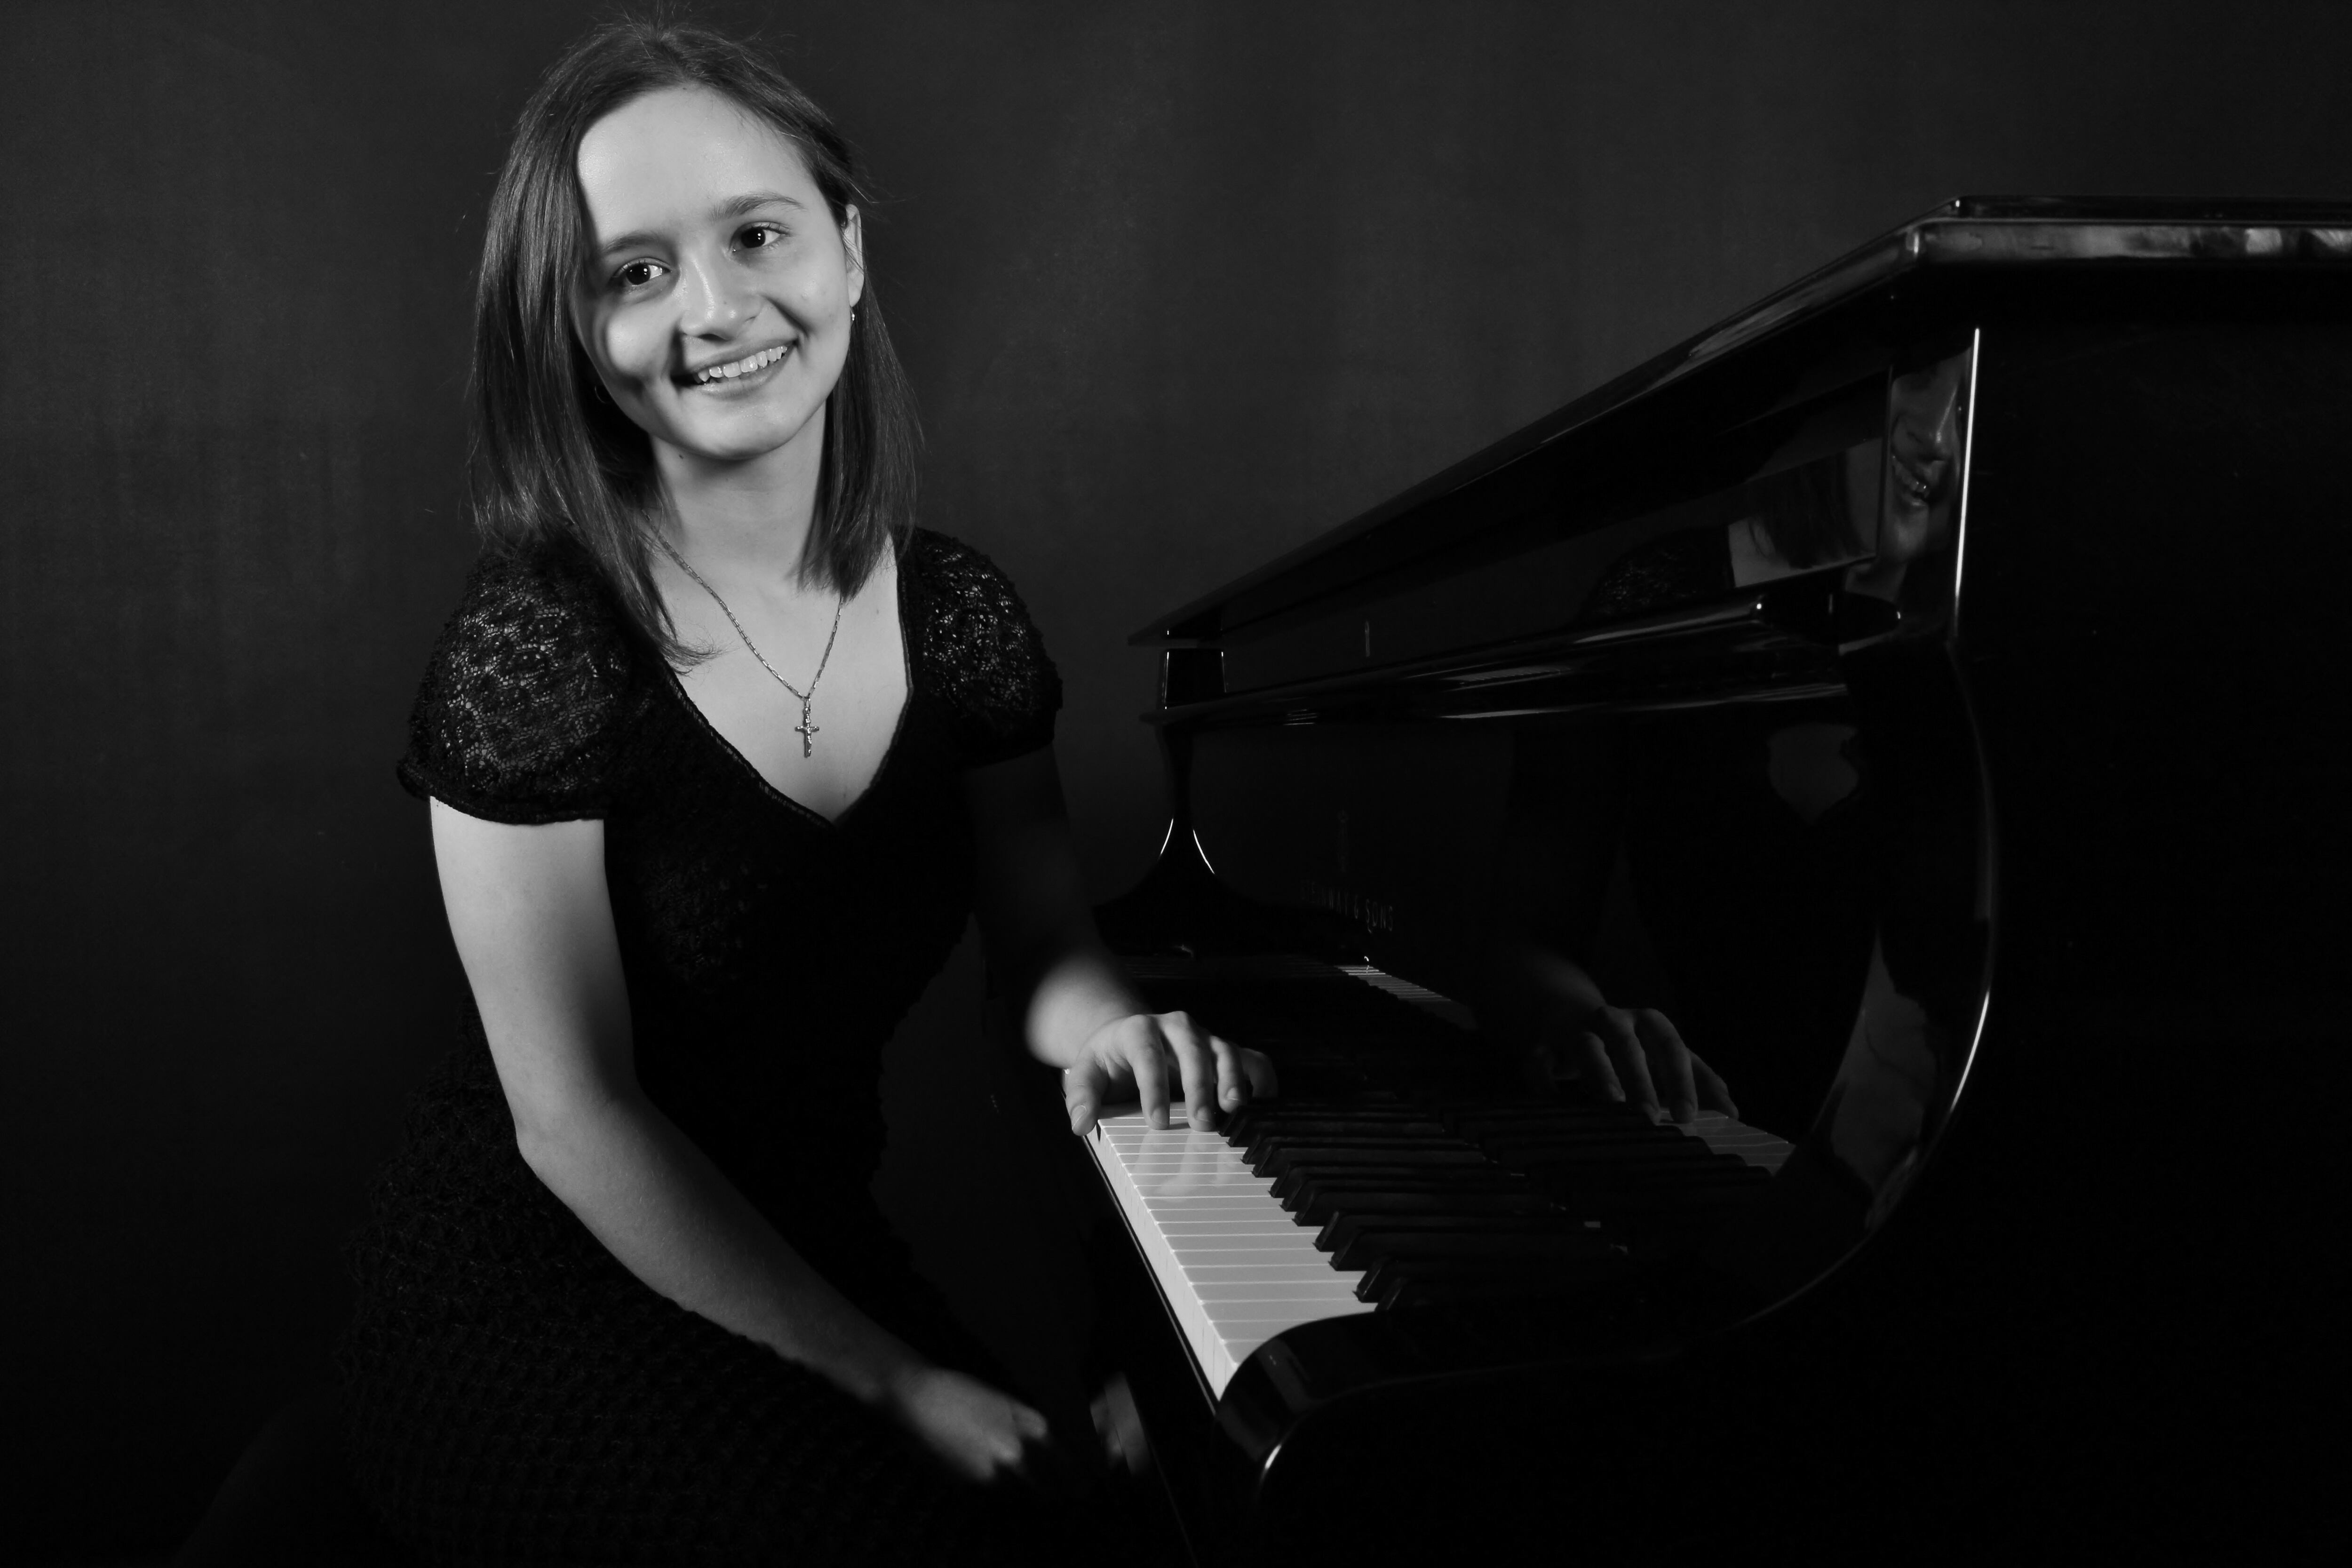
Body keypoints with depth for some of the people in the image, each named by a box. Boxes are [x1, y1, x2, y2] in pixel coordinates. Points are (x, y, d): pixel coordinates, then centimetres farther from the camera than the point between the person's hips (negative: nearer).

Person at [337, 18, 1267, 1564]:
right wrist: (896, 1381, -16)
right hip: (527, 1303, -4)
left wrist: (1106, 1023, -18)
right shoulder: (533, 647, -17)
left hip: (805, 1249, 5)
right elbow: (576, 1118, -15)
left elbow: (1047, 936, 6)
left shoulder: (963, 615, -1)